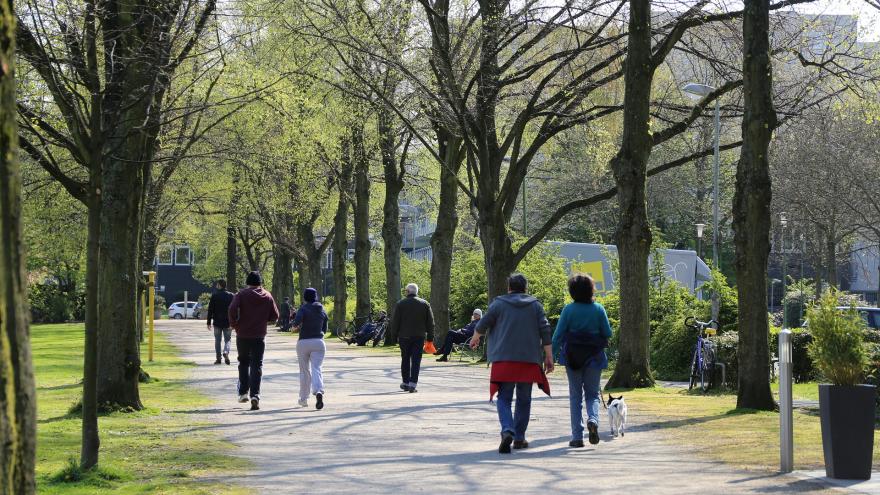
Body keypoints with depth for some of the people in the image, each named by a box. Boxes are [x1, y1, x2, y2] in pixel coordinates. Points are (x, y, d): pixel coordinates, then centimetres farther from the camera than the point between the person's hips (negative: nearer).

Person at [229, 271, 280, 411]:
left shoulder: (242, 294, -2)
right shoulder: (267, 296, 5)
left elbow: (232, 309, -17)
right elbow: (274, 316, 6)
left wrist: (234, 324, -3)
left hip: (242, 335, -1)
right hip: (259, 336, 1)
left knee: (243, 363, 18)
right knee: (256, 365, 0)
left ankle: (243, 392, 15)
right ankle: (255, 395, -15)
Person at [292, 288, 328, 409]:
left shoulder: (303, 308, -4)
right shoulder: (322, 311, 10)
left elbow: (297, 322, -20)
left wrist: (296, 326, 2)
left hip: (304, 342, -2)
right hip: (318, 342, 2)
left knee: (304, 371, 13)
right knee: (316, 369, -8)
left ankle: (304, 399, 21)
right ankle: (318, 391, -35)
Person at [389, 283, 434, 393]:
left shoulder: (401, 304, -1)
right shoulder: (425, 304, 4)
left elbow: (395, 321, -1)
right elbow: (430, 322, 6)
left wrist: (394, 335, 7)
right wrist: (430, 337, 10)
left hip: (404, 336, 0)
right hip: (419, 336, 0)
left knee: (405, 359, 12)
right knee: (416, 361, -2)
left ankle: (405, 383, 18)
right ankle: (412, 384, -11)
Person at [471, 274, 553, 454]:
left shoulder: (499, 303, 4)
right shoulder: (535, 305, 8)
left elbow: (482, 325, 5)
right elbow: (545, 331, 2)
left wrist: (475, 338, 27)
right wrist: (549, 357, 6)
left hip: (504, 359, -1)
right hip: (529, 359, 1)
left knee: (504, 398, 1)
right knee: (524, 399, 12)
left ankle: (507, 431, -23)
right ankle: (519, 438, 13)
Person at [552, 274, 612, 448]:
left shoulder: (569, 309, -6)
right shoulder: (598, 309, -4)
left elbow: (558, 334, -7)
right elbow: (608, 333, -2)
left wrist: (552, 355, -1)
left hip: (572, 357, 0)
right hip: (593, 357, 1)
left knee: (575, 396, 8)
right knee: (592, 394, 13)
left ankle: (577, 436, 4)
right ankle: (593, 419, -18)